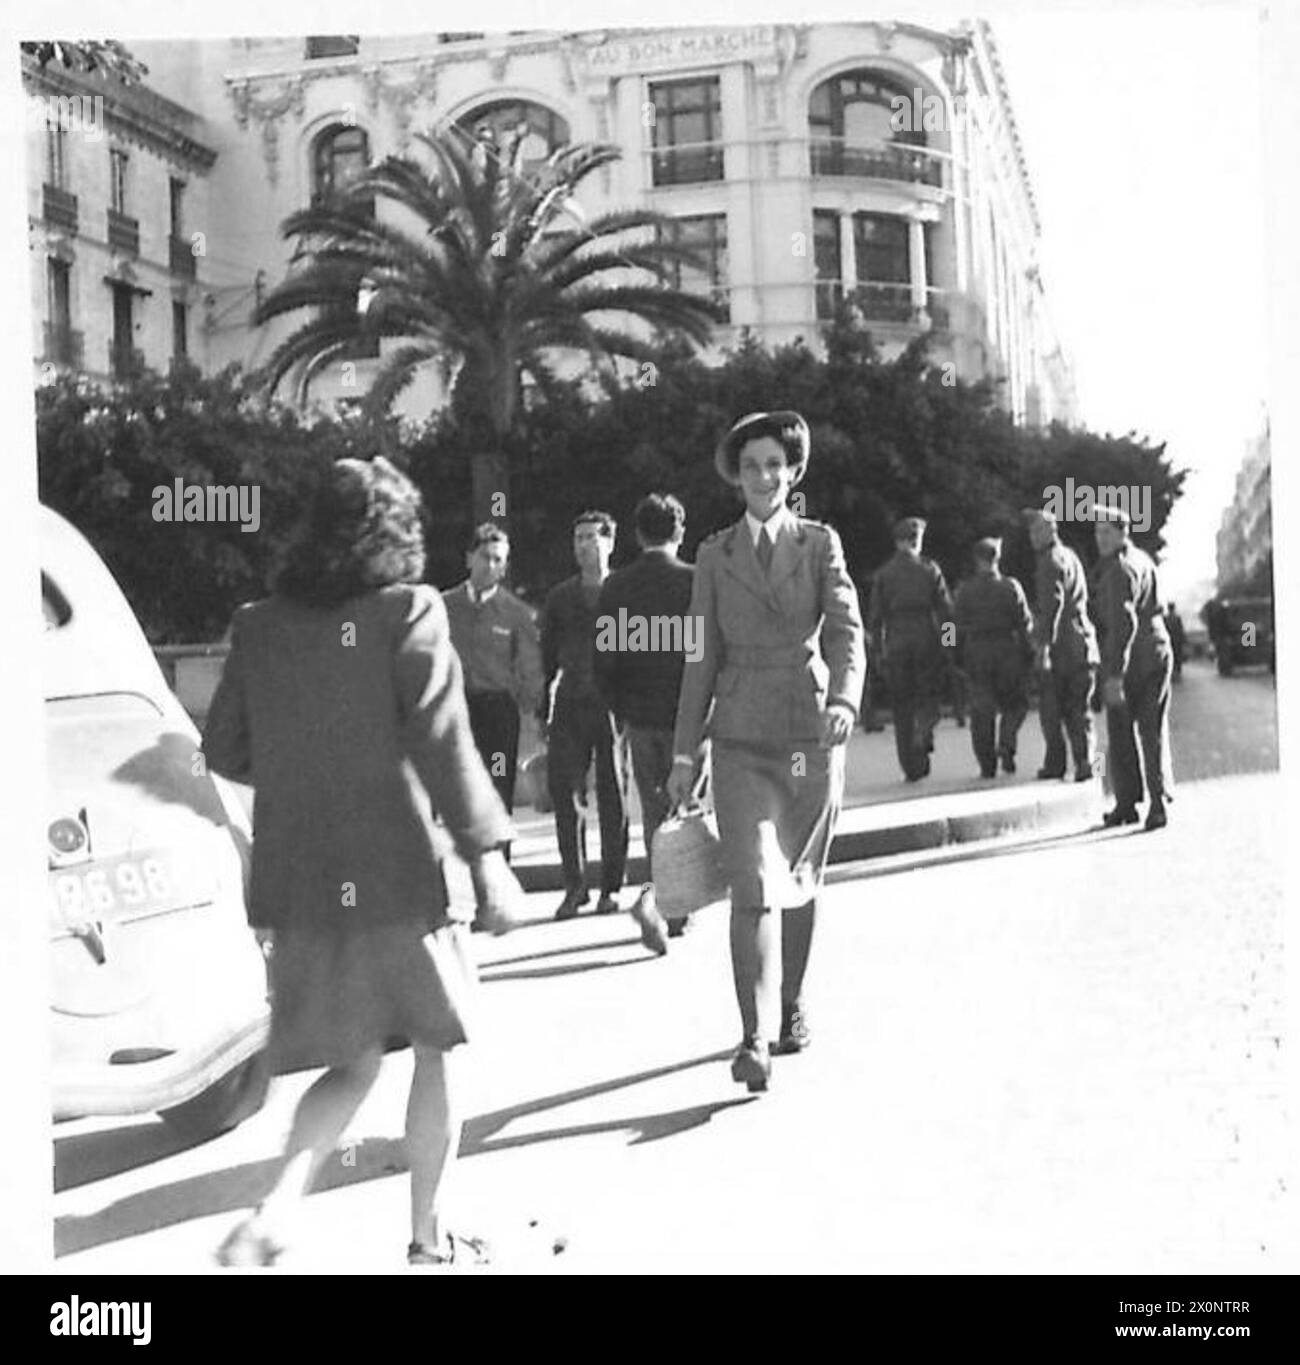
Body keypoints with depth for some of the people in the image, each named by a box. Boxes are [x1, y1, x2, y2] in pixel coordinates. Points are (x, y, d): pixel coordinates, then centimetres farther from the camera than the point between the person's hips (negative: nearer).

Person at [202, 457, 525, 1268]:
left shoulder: (260, 626, 4)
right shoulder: (408, 612, -9)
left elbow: (225, 752, 11)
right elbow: (442, 742, -16)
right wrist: (487, 855, -14)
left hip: (296, 888, 5)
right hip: (395, 877, -4)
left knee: (353, 1063, 18)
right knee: (441, 1048, 15)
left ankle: (276, 1215, -1)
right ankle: (429, 1238, 21)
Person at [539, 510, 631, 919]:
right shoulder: (559, 597, 14)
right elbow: (548, 655, 14)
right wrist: (544, 709, 6)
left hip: (613, 704, -2)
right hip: (571, 704, 2)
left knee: (613, 796, 2)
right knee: (564, 791, -4)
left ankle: (611, 887, 11)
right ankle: (575, 885, 5)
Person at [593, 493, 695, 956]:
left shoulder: (615, 586, 0)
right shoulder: (693, 581, -10)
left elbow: (604, 659, 1)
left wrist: (619, 710, 14)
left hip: (638, 714, 3)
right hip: (683, 714, -3)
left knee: (655, 812, 15)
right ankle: (655, 897, -12)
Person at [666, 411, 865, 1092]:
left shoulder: (820, 543, 4)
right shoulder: (715, 555, 6)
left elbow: (847, 631, -8)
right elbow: (702, 657, 7)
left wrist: (844, 700, -27)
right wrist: (686, 751, 5)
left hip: (813, 731, 1)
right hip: (742, 740, 0)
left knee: (800, 880, 12)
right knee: (753, 885, -11)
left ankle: (792, 1005, 31)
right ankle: (753, 1039, -12)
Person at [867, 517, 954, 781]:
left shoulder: (883, 573, 4)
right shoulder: (930, 569, 1)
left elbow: (875, 614, 2)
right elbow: (946, 609, -2)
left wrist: (877, 646, 9)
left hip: (896, 643, 1)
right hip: (927, 638, -1)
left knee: (902, 705, 6)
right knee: (929, 695, 14)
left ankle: (912, 767, 4)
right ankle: (923, 733, -15)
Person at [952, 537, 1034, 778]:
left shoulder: (965, 590, 0)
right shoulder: (1010, 587, -4)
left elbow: (959, 626, 1)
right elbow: (1025, 623, -4)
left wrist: (960, 658, 7)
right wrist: (1027, 653, 4)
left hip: (976, 653, 1)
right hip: (1007, 649, -1)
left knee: (982, 709, 5)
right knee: (1014, 703, 14)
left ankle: (987, 764, 4)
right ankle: (1006, 745, -8)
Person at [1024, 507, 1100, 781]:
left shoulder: (1051, 561, -9)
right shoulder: (1071, 556, 19)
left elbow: (1052, 605, -18)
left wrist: (1043, 645, -22)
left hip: (1059, 646, -8)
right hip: (1082, 643, 8)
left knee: (1051, 707, -1)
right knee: (1078, 708, 9)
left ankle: (1055, 763, 0)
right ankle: (1085, 762, 5)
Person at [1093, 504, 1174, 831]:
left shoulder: (1119, 568, -14)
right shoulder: (1144, 560, 14)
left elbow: (1123, 622, -22)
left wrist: (1115, 673, -24)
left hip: (1129, 656, -7)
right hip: (1157, 650, 7)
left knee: (1121, 732, 4)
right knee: (1153, 729, 7)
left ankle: (1127, 804, 9)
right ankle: (1160, 799, 0)